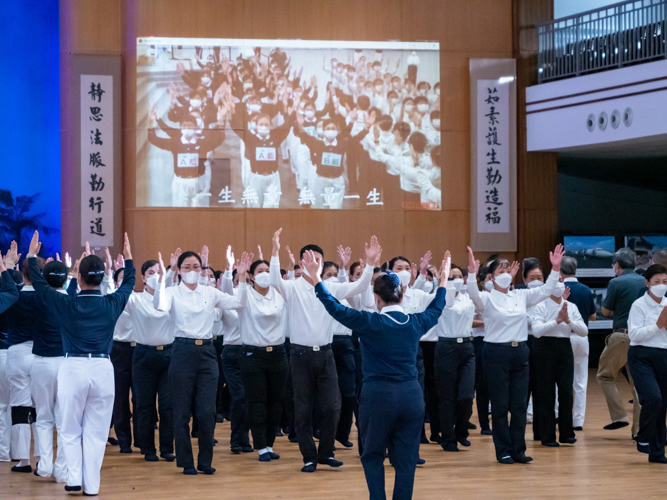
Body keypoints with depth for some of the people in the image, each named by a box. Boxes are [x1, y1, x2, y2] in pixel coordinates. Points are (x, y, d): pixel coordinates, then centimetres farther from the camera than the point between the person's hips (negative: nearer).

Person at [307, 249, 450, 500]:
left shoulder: (370, 323, -10)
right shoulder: (416, 323, 2)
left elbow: (335, 307, -4)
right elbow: (436, 309, 23)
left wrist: (316, 277, 3)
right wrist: (443, 280, 37)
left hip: (378, 395, -3)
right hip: (411, 395, 3)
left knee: (372, 456, 14)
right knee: (406, 460, 7)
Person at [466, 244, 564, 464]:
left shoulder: (521, 296, 11)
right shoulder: (487, 299, -3)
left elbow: (545, 291, 5)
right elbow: (473, 294, -24)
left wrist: (555, 268, -8)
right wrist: (472, 272, -40)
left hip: (520, 351, 4)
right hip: (496, 352, -4)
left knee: (520, 404, 5)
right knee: (500, 405, 1)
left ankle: (518, 449, 13)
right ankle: (503, 451, 10)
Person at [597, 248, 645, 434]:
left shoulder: (616, 283, -8)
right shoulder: (645, 282, 7)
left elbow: (605, 311, -1)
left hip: (622, 337, -5)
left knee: (605, 375, 11)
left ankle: (619, 416, -3)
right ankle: (639, 428, 8)